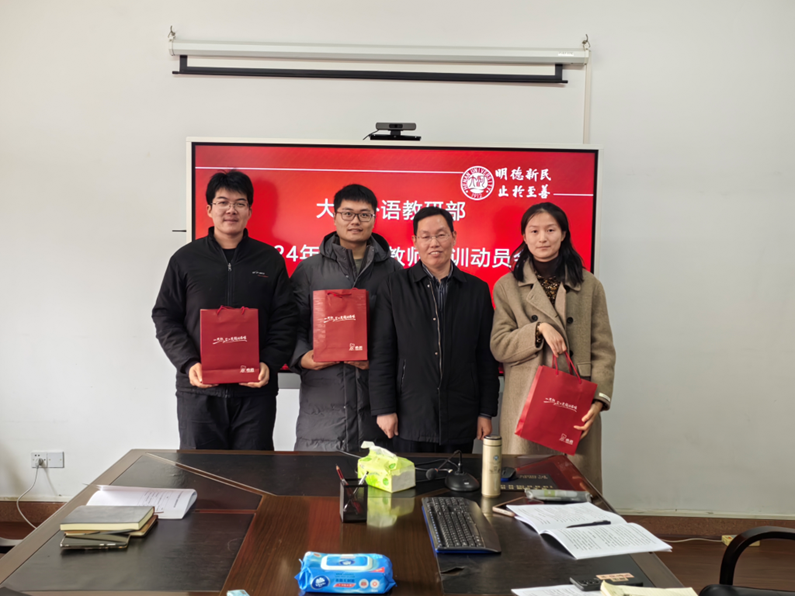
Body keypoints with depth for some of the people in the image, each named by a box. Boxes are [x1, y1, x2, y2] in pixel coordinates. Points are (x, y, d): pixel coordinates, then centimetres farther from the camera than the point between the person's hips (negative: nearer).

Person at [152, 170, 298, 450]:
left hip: (255, 391, 0)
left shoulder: (270, 259, 7)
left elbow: (285, 319, 5)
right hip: (198, 391, 0)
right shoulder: (185, 258, 7)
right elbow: (165, 317, 6)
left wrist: (270, 364, -10)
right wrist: (188, 363, -9)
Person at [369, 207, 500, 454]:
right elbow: (382, 353, 0)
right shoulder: (395, 287, 3)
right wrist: (383, 409, -5)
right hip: (409, 421, -1)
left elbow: (486, 357, 8)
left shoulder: (477, 289, 7)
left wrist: (486, 412, 5)